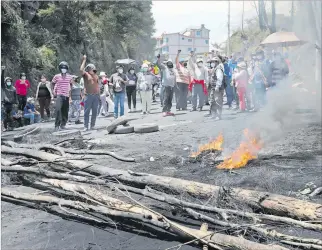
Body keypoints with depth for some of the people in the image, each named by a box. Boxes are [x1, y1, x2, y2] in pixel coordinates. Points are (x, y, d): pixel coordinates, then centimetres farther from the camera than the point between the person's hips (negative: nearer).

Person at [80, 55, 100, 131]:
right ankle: (85, 126, -1)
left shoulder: (96, 76, 17)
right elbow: (81, 70, -17)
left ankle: (92, 125, 14)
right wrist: (84, 60, -10)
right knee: (87, 112, -4)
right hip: (88, 95, -4)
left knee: (94, 112, 6)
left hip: (96, 95, 5)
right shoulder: (85, 74, 3)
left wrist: (98, 94, 14)